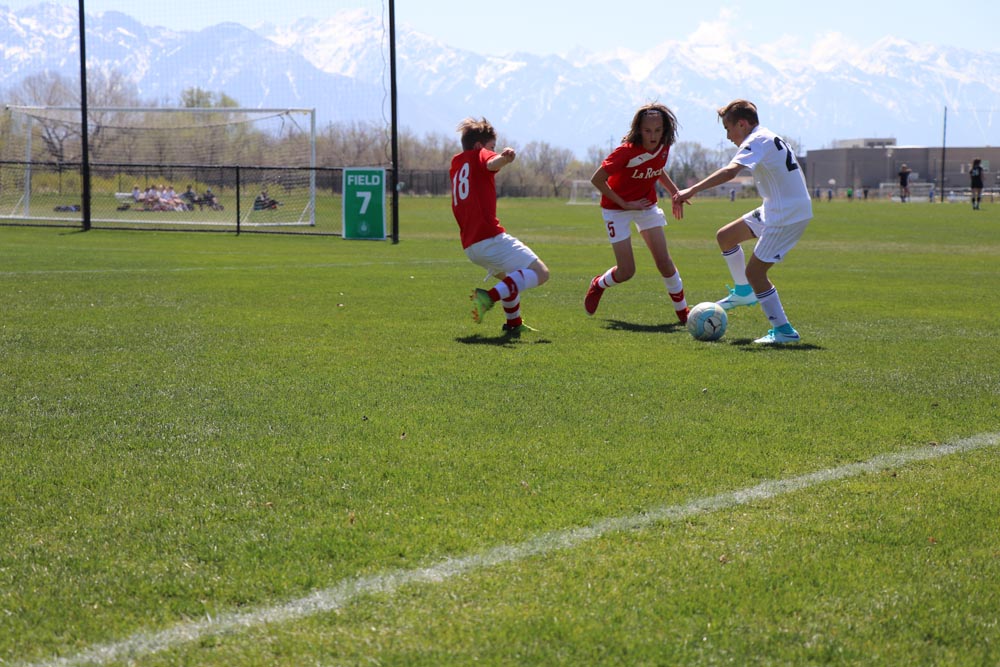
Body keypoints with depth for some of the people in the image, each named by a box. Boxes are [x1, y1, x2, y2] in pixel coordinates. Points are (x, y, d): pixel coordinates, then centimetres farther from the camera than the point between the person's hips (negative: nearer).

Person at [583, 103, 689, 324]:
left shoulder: (663, 147, -10)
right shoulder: (627, 151, -28)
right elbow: (597, 179, -26)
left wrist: (674, 191, 2)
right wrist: (624, 204, -21)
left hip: (647, 205, 5)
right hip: (617, 209, -5)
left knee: (664, 261, -6)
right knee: (626, 272, -6)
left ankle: (683, 312, 6)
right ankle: (598, 285, 28)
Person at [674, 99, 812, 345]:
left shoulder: (757, 141, -17)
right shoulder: (768, 138, 14)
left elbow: (730, 171, -34)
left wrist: (693, 190, -39)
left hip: (787, 215, -10)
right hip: (777, 209, 10)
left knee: (754, 271, -9)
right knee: (725, 236, 18)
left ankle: (784, 331, -4)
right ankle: (744, 292, 33)